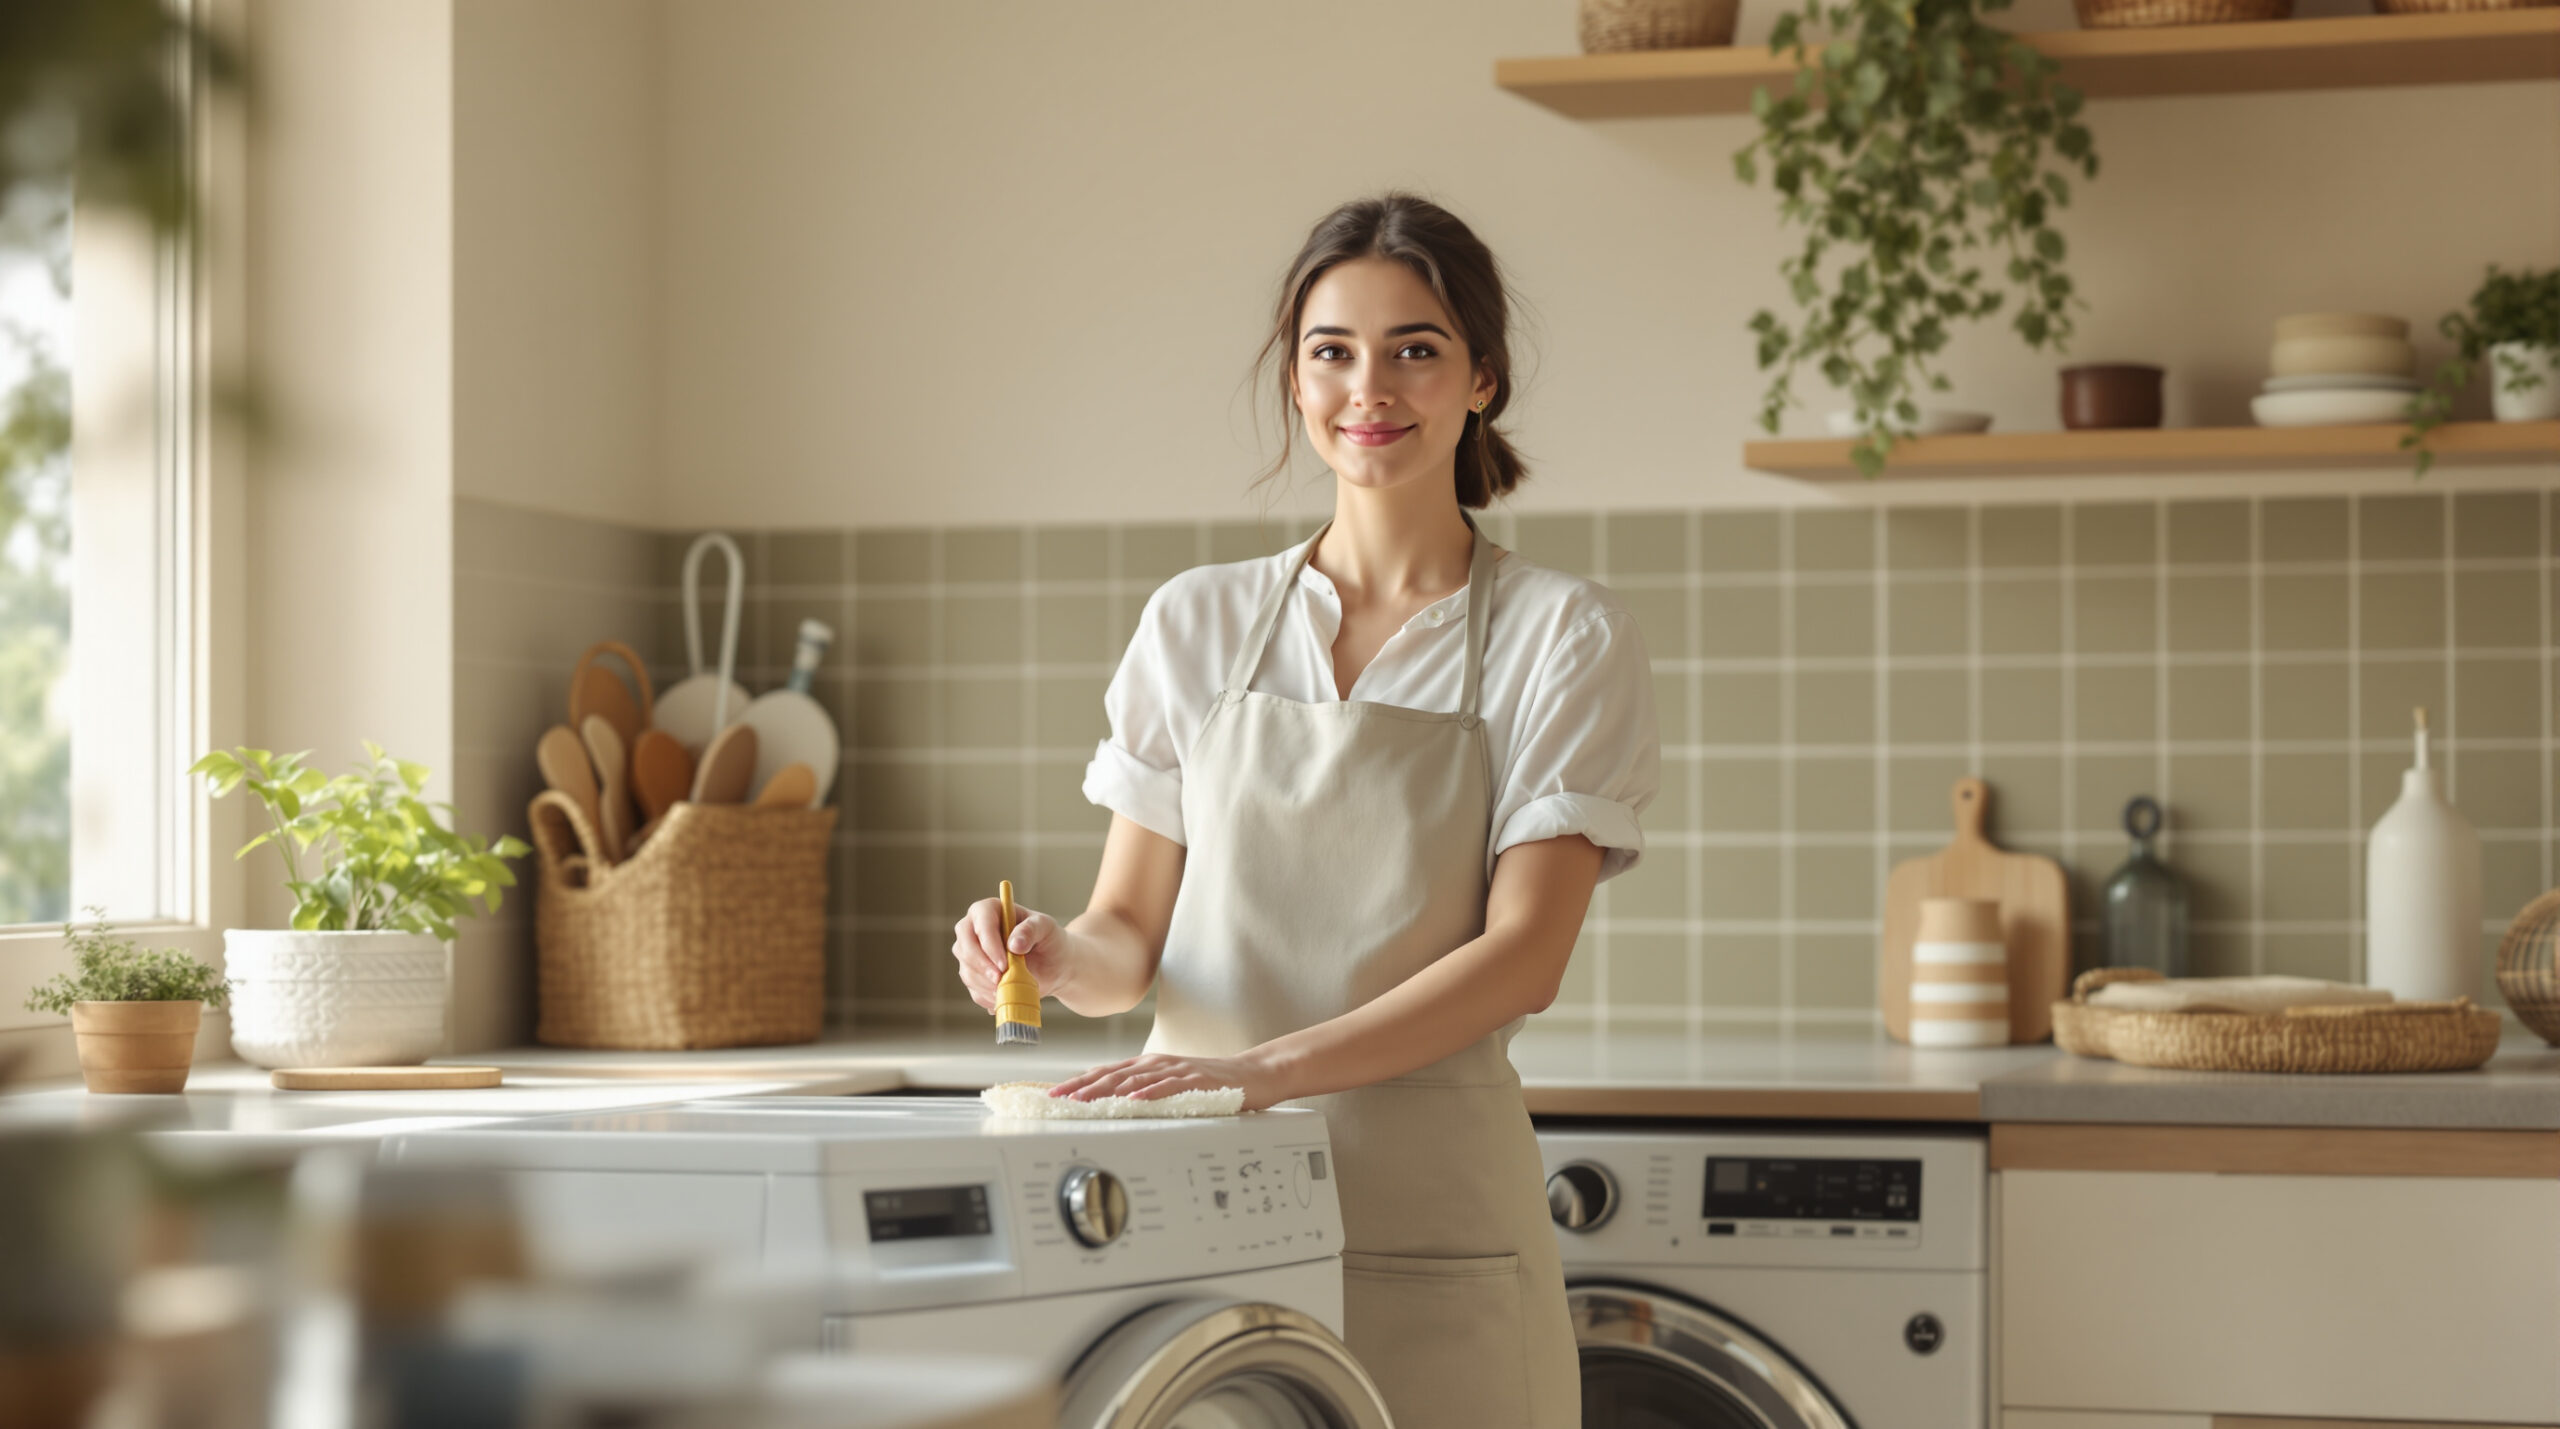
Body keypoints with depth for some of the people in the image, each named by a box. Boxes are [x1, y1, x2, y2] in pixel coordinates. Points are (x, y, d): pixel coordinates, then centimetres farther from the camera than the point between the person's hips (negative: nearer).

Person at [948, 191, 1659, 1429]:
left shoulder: (1564, 639, 0)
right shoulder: (1197, 625, 9)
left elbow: (1523, 956, -9)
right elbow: (1131, 934, 10)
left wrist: (1267, 1068, -21)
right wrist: (1054, 954, -14)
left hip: (1428, 1220, -2)